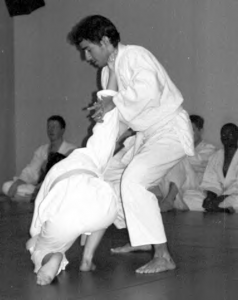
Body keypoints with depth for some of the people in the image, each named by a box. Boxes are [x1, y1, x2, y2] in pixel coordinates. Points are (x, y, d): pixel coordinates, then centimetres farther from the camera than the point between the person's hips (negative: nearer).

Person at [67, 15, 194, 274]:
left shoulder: (135, 56, -20)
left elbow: (148, 91, -38)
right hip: (147, 134, 10)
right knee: (108, 175, 16)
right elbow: (121, 116, 10)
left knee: (134, 179, -28)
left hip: (171, 129, -10)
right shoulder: (108, 70, 8)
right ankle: (139, 237, 27)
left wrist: (115, 101, -28)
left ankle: (163, 257, -25)